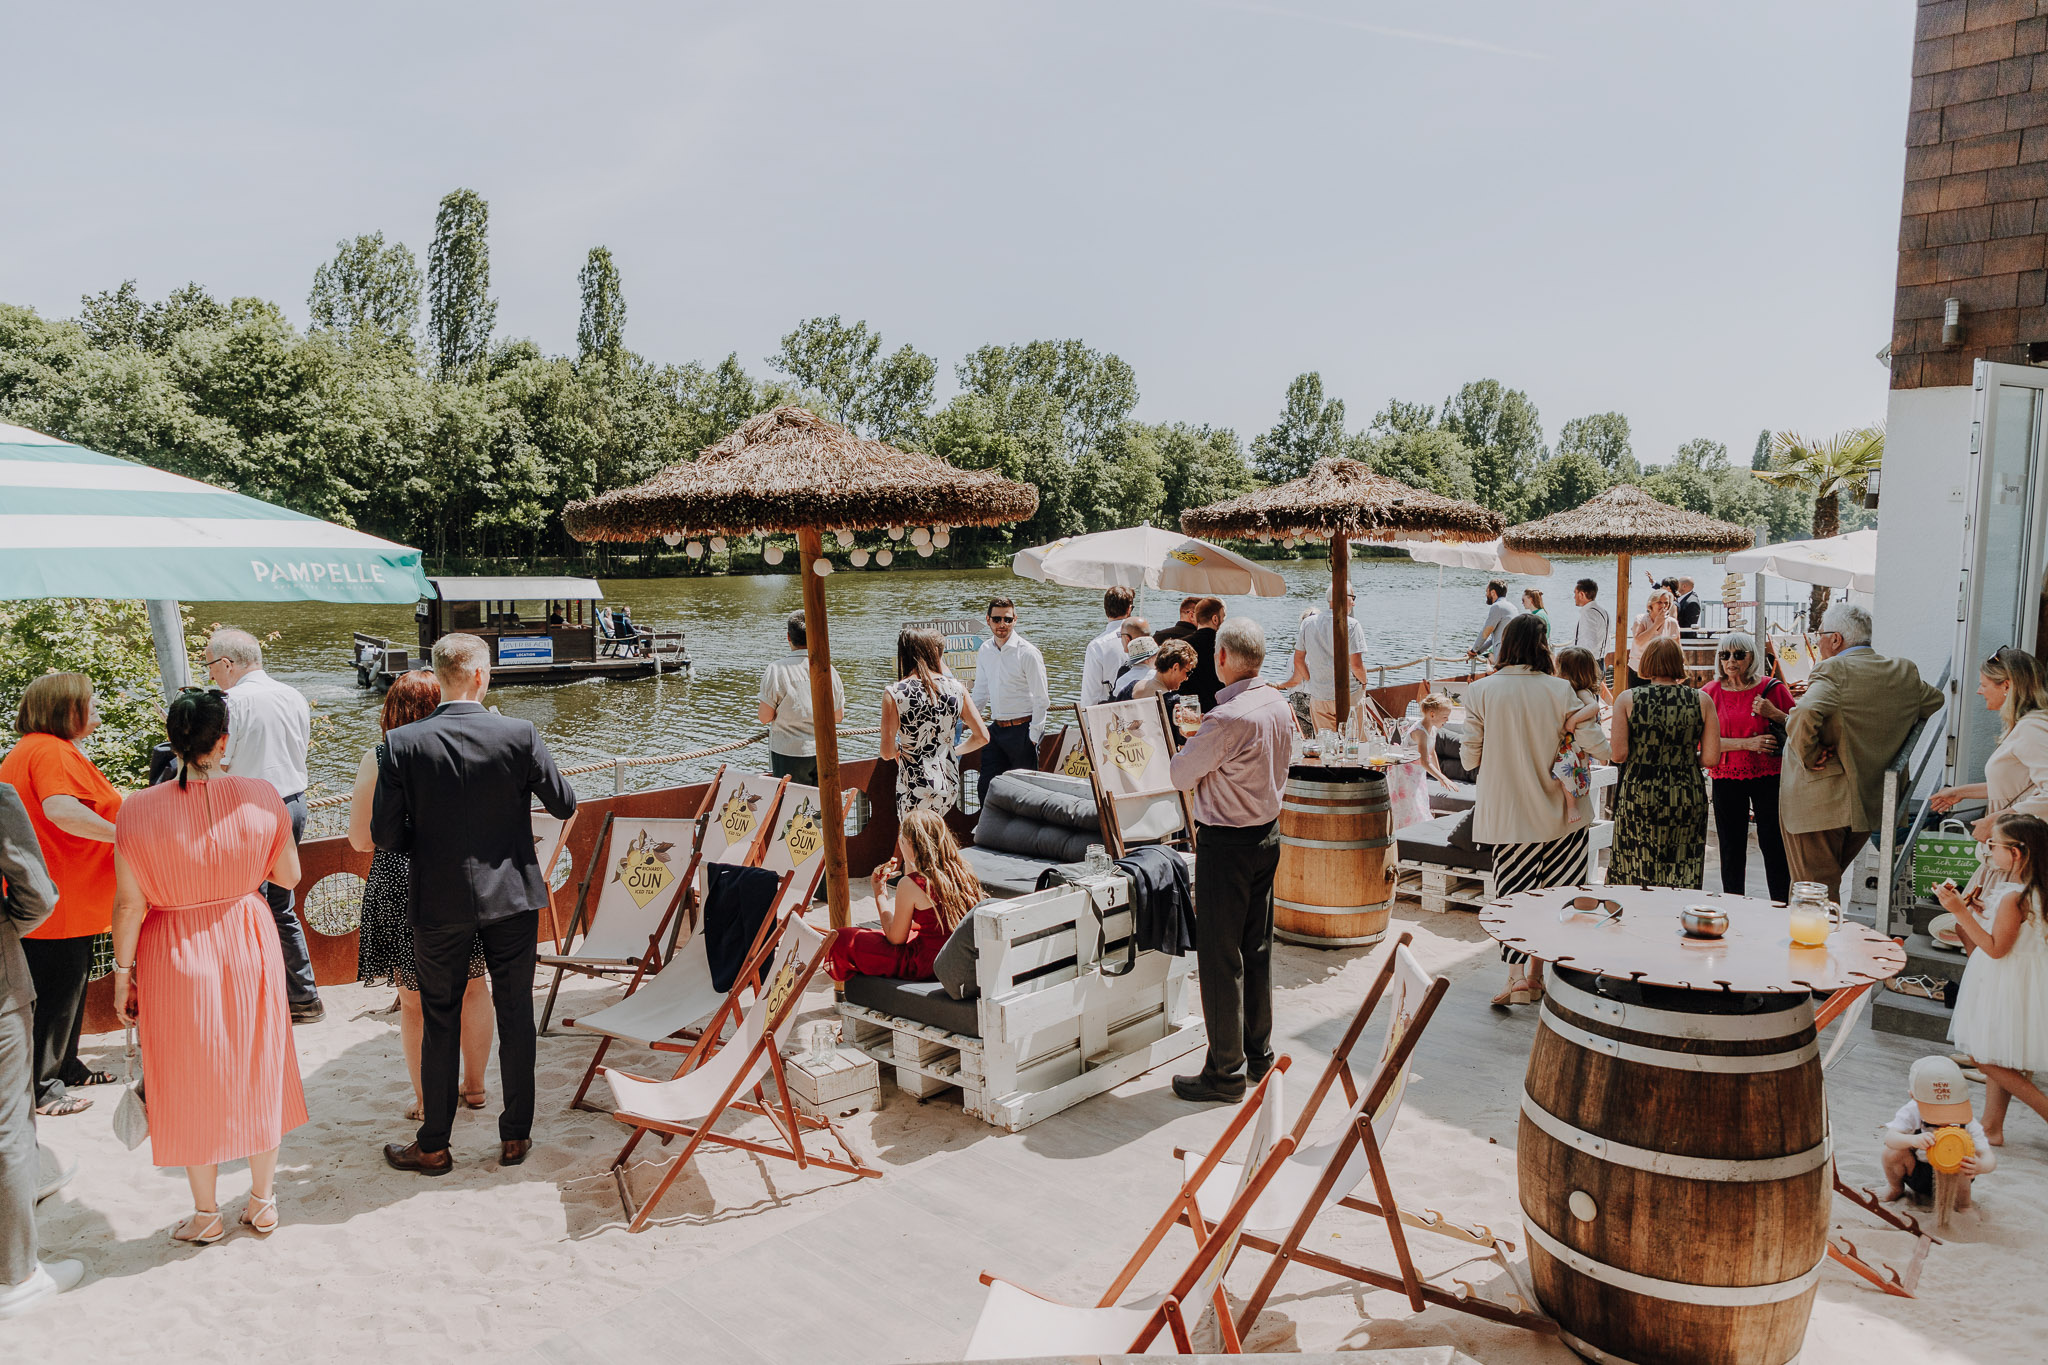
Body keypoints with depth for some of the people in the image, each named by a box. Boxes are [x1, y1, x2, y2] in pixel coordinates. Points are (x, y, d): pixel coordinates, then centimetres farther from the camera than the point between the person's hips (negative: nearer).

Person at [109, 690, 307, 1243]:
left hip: (174, 955, -1)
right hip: (249, 946, 1)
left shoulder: (140, 809, -15)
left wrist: (123, 971, 2)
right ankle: (262, 1201, 29)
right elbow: (289, 876, -2)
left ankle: (207, 1213, 27)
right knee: (257, 1072, 17)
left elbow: (129, 904, -10)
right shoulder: (260, 797, -13)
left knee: (191, 1082, 14)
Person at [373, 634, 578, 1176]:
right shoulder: (520, 735, -13)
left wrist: (427, 845, 10)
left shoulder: (402, 743, -12)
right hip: (513, 896, 0)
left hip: (439, 903, 0)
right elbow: (564, 805, -3)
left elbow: (385, 833, -10)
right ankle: (515, 1136, 24)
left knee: (440, 1023, 14)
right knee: (515, 1015, 13)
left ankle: (433, 1146, 26)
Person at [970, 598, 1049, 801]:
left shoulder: (1028, 653, -11)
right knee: (985, 786, 6)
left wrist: (1033, 736, -12)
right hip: (996, 728, 6)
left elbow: (1042, 699, -10)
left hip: (1022, 729, -6)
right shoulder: (985, 651, 7)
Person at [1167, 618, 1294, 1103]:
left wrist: (1191, 745, 7)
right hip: (1268, 832, 9)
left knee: (1220, 956, 1)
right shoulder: (1280, 705, 2)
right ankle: (1259, 1053, 30)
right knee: (1257, 949, 18)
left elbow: (1181, 775, -12)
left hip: (1225, 845, -9)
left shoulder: (1226, 719, -25)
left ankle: (1226, 1071, 10)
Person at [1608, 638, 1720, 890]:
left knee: (1633, 881, 9)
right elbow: (1711, 758, -3)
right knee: (1681, 885, 9)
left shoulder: (1627, 699, -4)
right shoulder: (1702, 701, 0)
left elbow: (1618, 754, -9)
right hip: (1687, 800, 1)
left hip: (1638, 797, -1)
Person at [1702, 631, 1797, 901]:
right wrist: (1747, 743, -14)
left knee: (1772, 844, -4)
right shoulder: (1711, 692, 4)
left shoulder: (1772, 688, 0)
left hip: (1768, 777, -2)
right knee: (1731, 848, 7)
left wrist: (1774, 714, -14)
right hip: (1726, 778, 2)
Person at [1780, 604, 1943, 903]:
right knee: (1828, 884, 21)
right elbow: (1934, 702, 27)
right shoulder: (1905, 672, 6)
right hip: (1868, 803, 7)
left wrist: (1809, 757, -19)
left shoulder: (1833, 670, -17)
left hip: (1817, 805, -7)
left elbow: (1804, 716, -34)